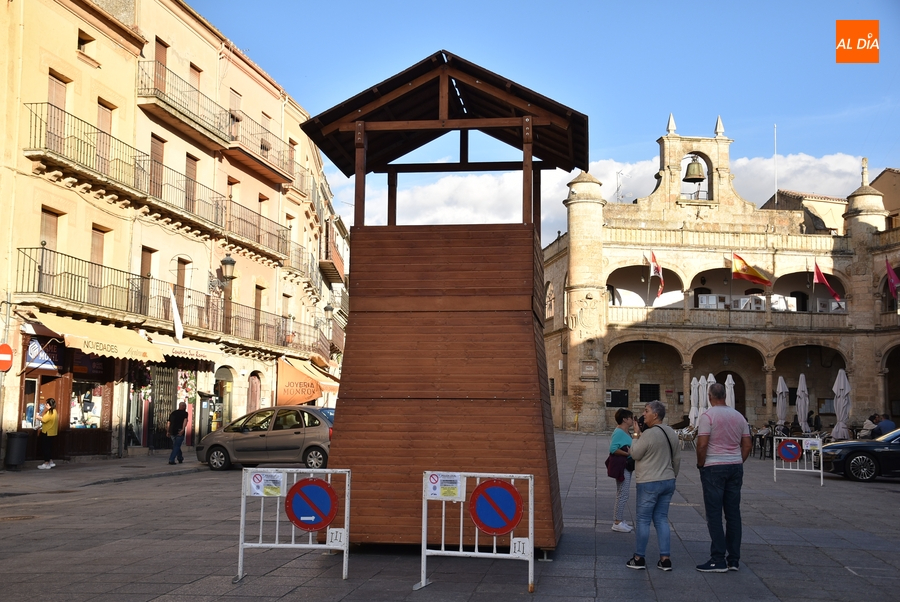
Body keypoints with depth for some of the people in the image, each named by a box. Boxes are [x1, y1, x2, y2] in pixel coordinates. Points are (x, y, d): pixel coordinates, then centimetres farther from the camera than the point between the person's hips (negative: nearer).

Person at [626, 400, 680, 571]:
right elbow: (677, 459, 14)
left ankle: (639, 558, 8)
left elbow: (635, 454, -9)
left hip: (649, 483, -7)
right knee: (661, 519, 11)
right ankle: (665, 559, 7)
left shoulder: (649, 433, -18)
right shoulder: (672, 433, 8)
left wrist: (636, 434, -1)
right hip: (668, 482, 8)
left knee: (643, 519, 2)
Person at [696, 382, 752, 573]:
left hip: (714, 467, -6)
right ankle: (734, 559, 12)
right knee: (733, 513, 9)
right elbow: (747, 445, 9)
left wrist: (700, 464, -2)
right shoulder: (738, 416, 8)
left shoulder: (708, 415, -10)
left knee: (714, 514, -2)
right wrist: (738, 462, 16)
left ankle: (718, 560, -3)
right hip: (735, 467, 6)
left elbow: (702, 445, -16)